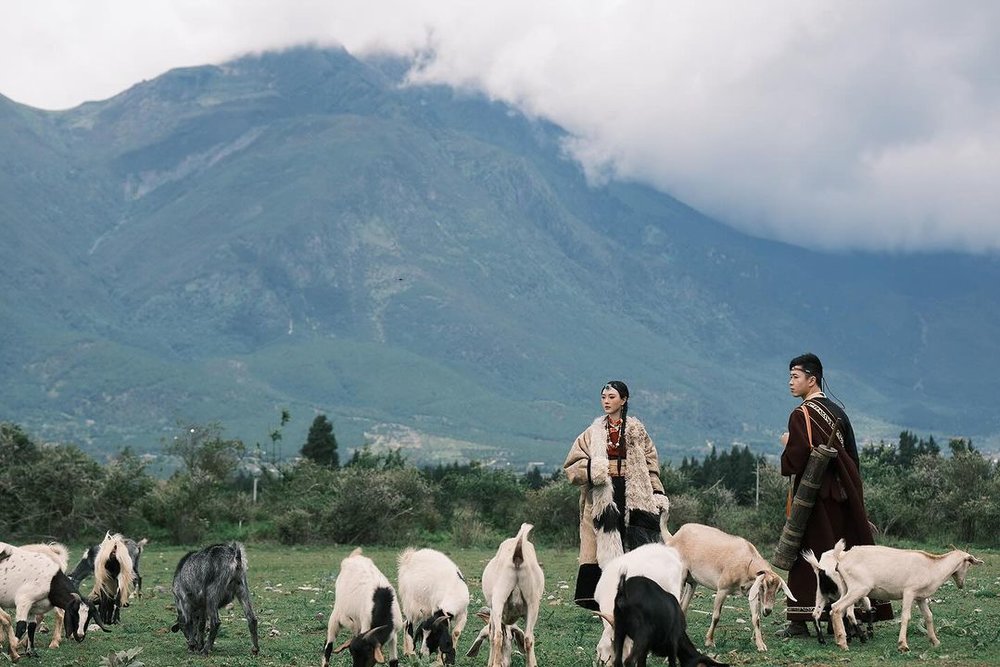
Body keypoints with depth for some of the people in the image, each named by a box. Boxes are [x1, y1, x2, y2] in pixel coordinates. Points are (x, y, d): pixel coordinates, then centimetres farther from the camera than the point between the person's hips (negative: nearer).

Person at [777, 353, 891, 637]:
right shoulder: (838, 413, 11)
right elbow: (852, 457, 14)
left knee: (806, 555, -4)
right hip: (841, 495, 7)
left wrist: (787, 445, -2)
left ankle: (800, 621, -3)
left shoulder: (801, 415, -13)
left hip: (812, 497, -7)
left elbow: (794, 462, -21)